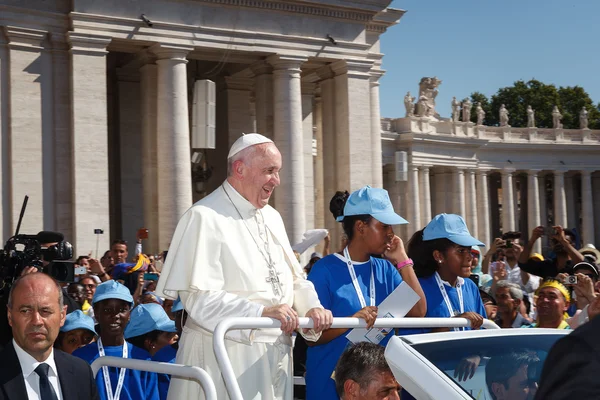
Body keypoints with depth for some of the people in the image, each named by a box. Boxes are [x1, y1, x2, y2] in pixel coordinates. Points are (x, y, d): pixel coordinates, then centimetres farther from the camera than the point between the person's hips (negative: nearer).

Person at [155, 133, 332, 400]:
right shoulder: (204, 218, -12)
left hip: (273, 354, 7)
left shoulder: (272, 218, 14)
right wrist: (260, 313, -29)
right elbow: (198, 298, -20)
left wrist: (311, 307, -4)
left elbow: (293, 278, 18)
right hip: (224, 356, -7)